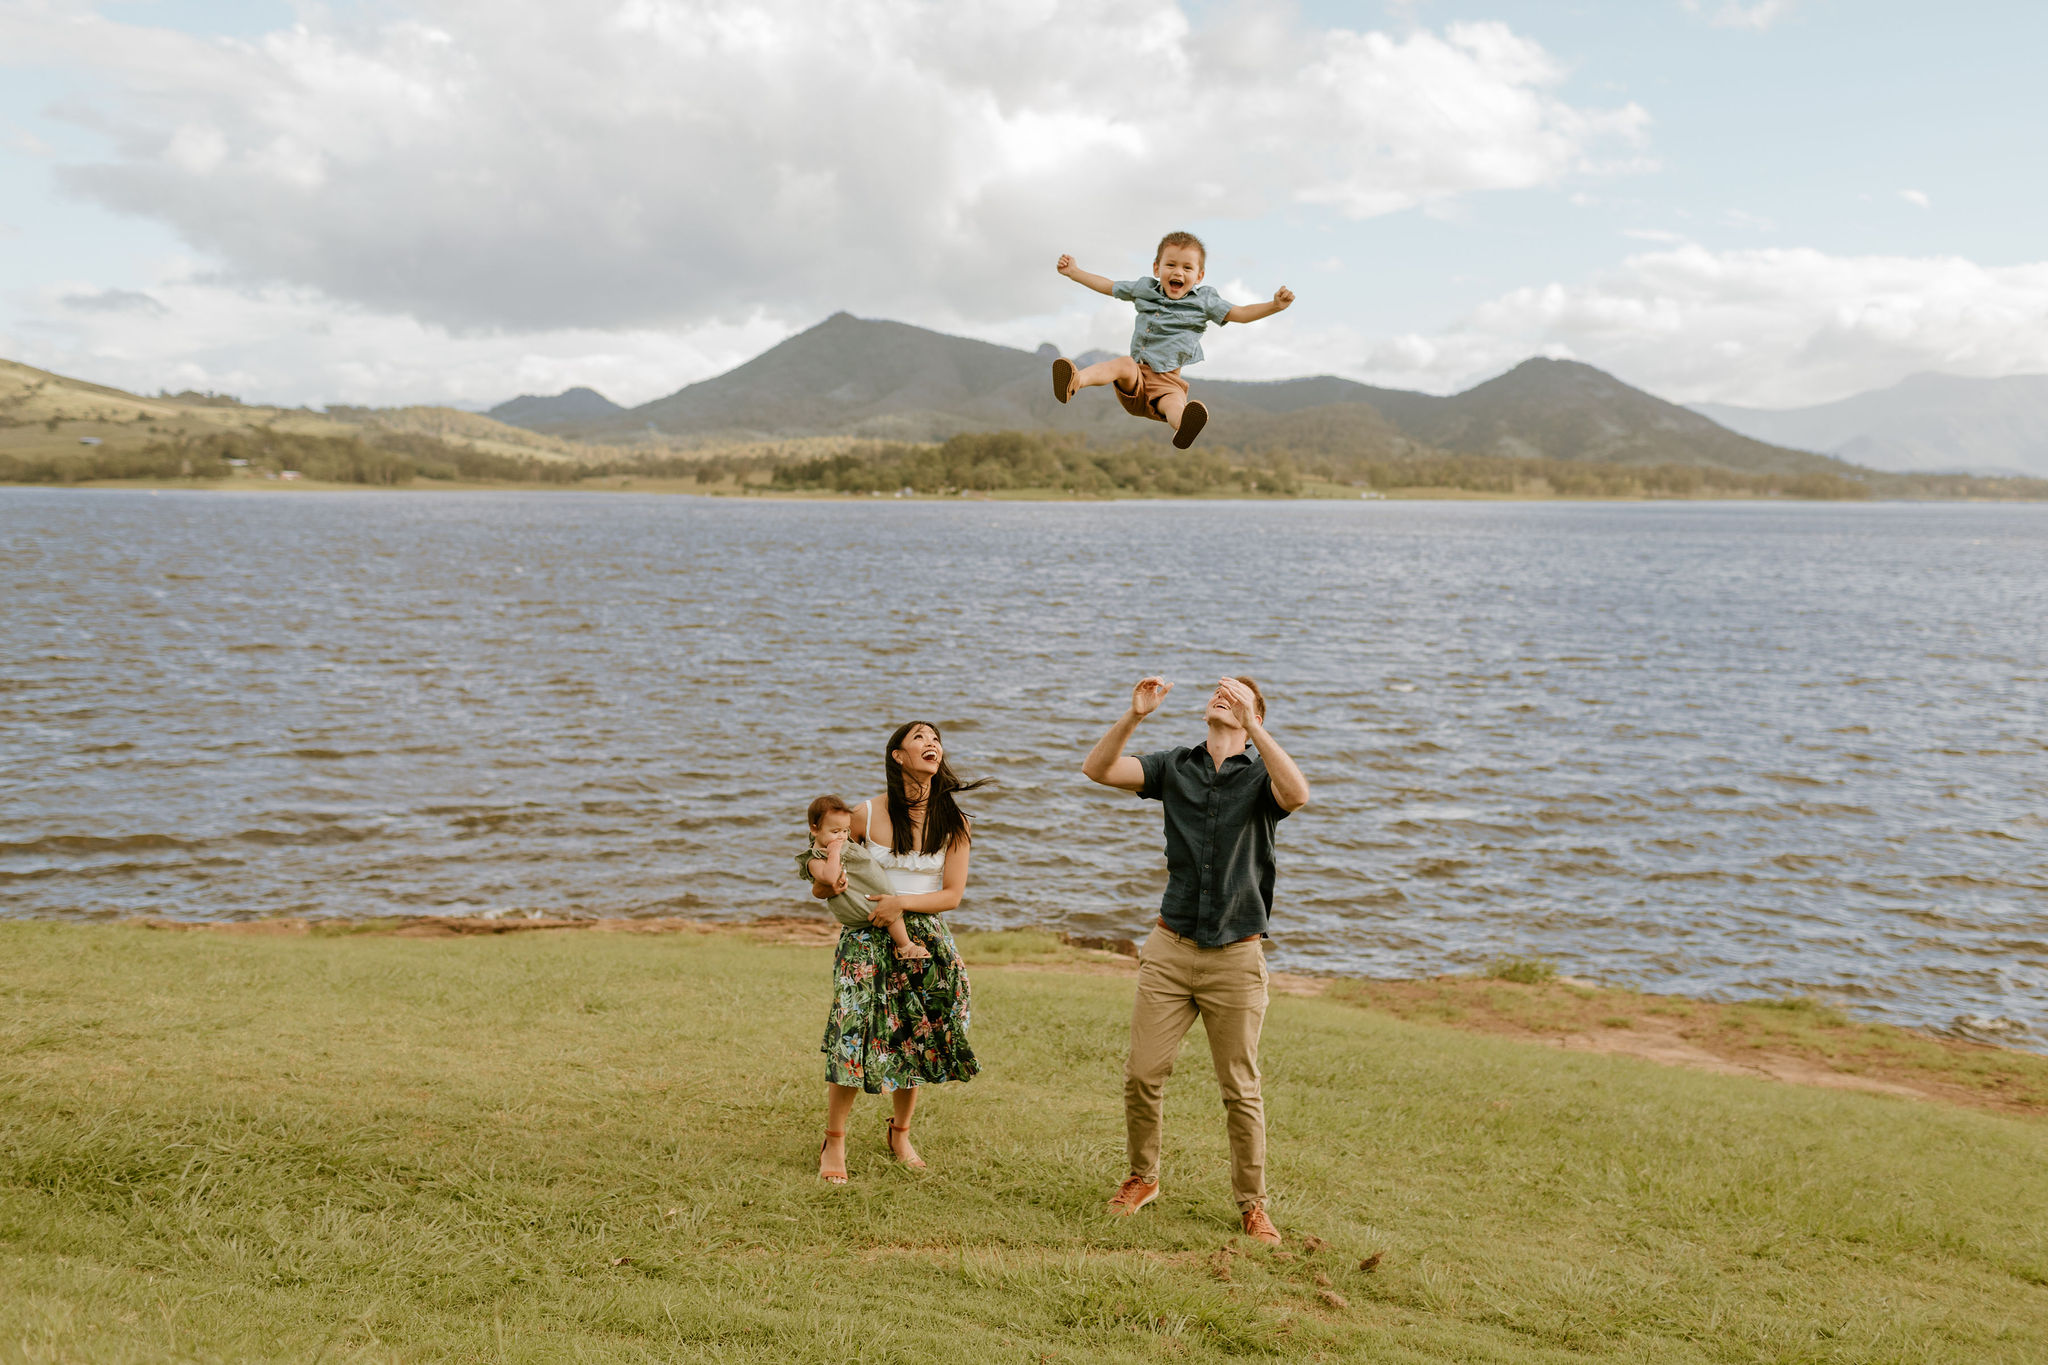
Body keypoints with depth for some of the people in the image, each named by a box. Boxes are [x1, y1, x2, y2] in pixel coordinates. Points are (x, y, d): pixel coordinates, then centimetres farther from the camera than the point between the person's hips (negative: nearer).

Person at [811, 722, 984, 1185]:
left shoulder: (953, 822, -1)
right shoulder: (867, 814, -4)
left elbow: (952, 894, -3)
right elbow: (821, 884, 7)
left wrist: (902, 903, -17)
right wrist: (827, 883, -17)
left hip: (923, 939, 2)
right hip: (866, 938, -2)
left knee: (915, 1040, 6)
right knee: (853, 1036, -8)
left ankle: (900, 1134, 29)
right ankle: (834, 1142, 9)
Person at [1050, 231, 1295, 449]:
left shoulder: (1203, 300, 7)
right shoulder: (1143, 289, 14)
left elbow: (1239, 314, 6)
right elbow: (1109, 287, 28)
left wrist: (1275, 305, -9)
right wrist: (1073, 272, 29)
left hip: (1167, 380, -2)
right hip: (1136, 374, 3)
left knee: (1174, 401, -36)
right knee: (1125, 364, -32)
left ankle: (1183, 428, -73)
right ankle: (1075, 381, -58)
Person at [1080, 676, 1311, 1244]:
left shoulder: (1261, 774, -1)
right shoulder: (1175, 766, 7)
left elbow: (1297, 794, -25)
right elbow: (1097, 769, -3)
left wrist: (1251, 725, -28)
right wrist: (1134, 717, -18)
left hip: (1236, 958, -2)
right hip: (1170, 947, 2)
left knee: (1240, 1090, 5)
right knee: (1142, 1074, 2)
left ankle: (1252, 1204, 19)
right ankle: (1142, 1177, 24)